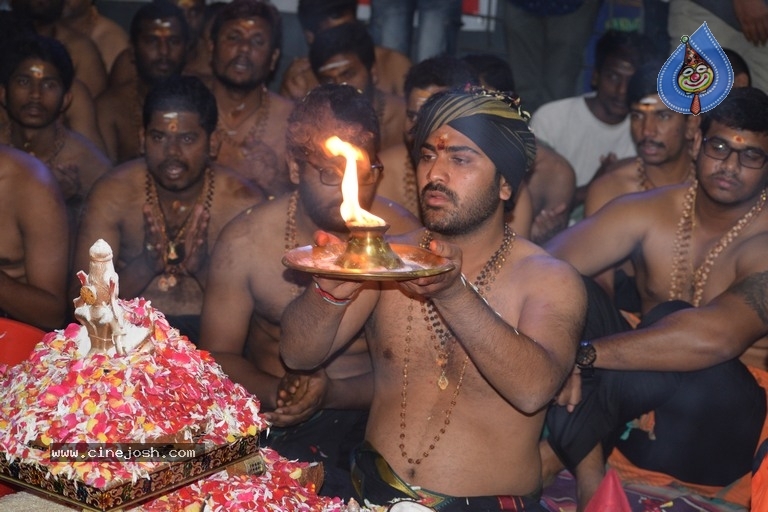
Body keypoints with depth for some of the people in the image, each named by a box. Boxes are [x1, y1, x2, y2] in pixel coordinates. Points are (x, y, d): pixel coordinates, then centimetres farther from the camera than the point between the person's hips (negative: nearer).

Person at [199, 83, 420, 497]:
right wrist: (277, 392, -16)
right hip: (267, 419, 2)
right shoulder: (245, 242, -3)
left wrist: (331, 394, -20)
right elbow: (218, 355, 5)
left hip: (367, 417, -1)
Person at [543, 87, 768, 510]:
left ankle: (565, 445, -19)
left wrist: (582, 353, -36)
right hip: (640, 412, 5)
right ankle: (587, 467, -23)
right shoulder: (647, 213, -3)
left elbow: (715, 337, -35)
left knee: (674, 320, -32)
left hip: (719, 424, -4)